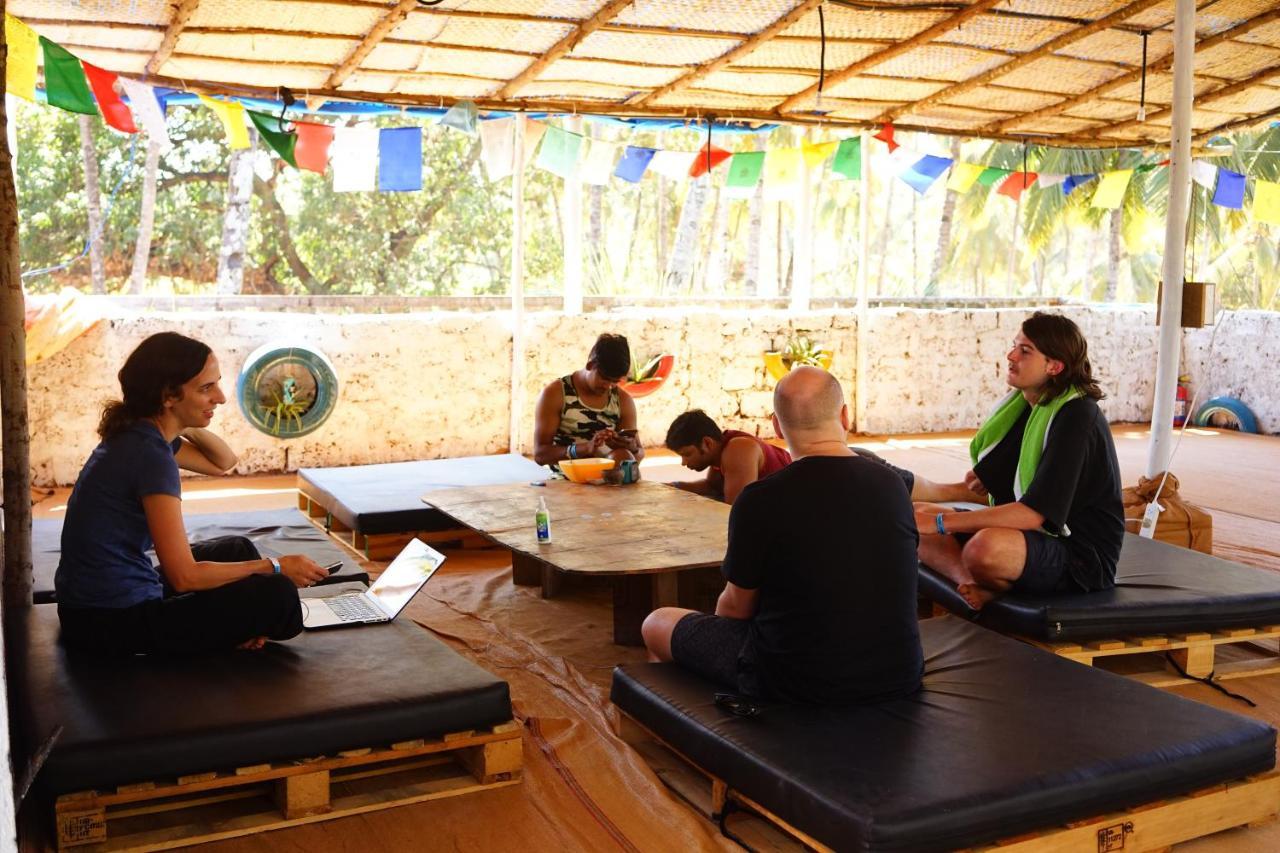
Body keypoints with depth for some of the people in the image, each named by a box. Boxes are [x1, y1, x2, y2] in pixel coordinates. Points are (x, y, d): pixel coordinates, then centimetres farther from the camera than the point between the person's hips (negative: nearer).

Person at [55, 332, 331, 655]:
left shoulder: (137, 434, 5)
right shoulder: (150, 453, -23)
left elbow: (222, 462, 21)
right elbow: (184, 575, -23)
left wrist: (188, 427, 2)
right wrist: (275, 567, -14)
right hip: (113, 623, -10)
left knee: (237, 549, 22)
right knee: (277, 594, -17)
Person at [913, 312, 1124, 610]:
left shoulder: (1077, 417, -19)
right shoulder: (1022, 405, 9)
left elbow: (1034, 513, -27)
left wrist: (941, 522, -26)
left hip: (1081, 556, -9)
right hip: (1035, 536, 10)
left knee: (986, 547, -41)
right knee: (914, 518, 0)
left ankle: (998, 585, -8)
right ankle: (975, 583, -22)